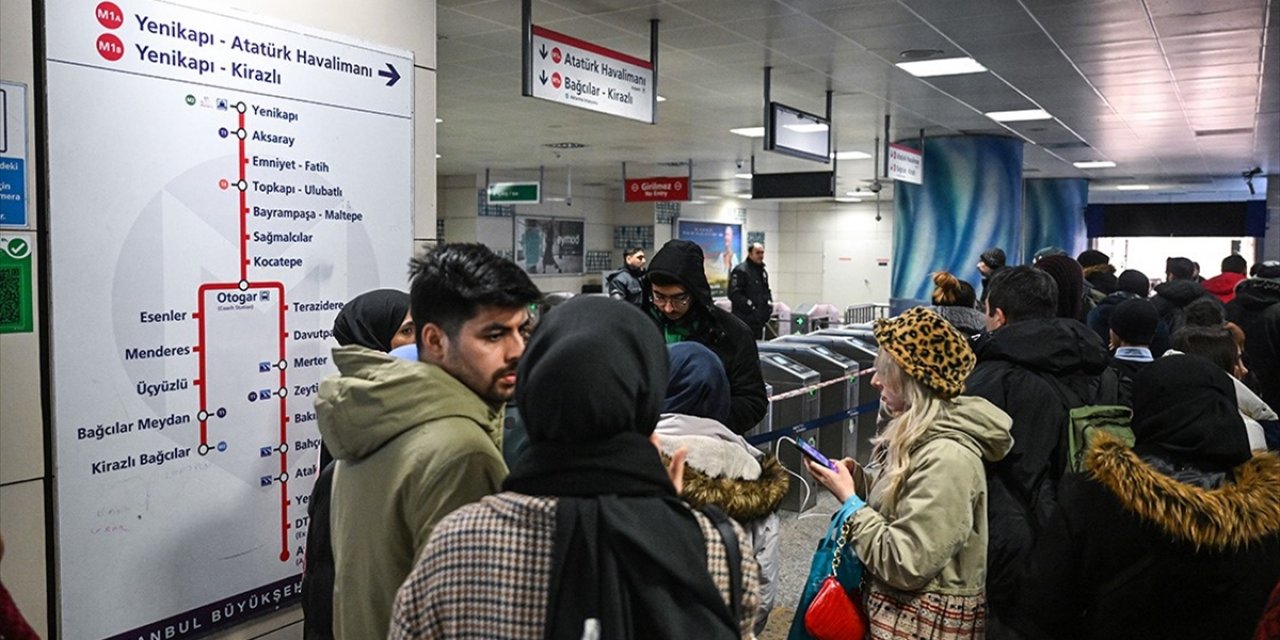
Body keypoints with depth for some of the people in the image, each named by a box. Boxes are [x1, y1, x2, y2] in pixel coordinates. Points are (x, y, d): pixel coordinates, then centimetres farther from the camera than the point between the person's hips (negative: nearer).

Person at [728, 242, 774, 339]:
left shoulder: (763, 272, 19)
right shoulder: (740, 271, -10)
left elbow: (766, 291, 29)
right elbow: (734, 294, -18)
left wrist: (769, 304, 10)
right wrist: (750, 307, -19)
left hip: (759, 320, 9)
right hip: (744, 319, -9)